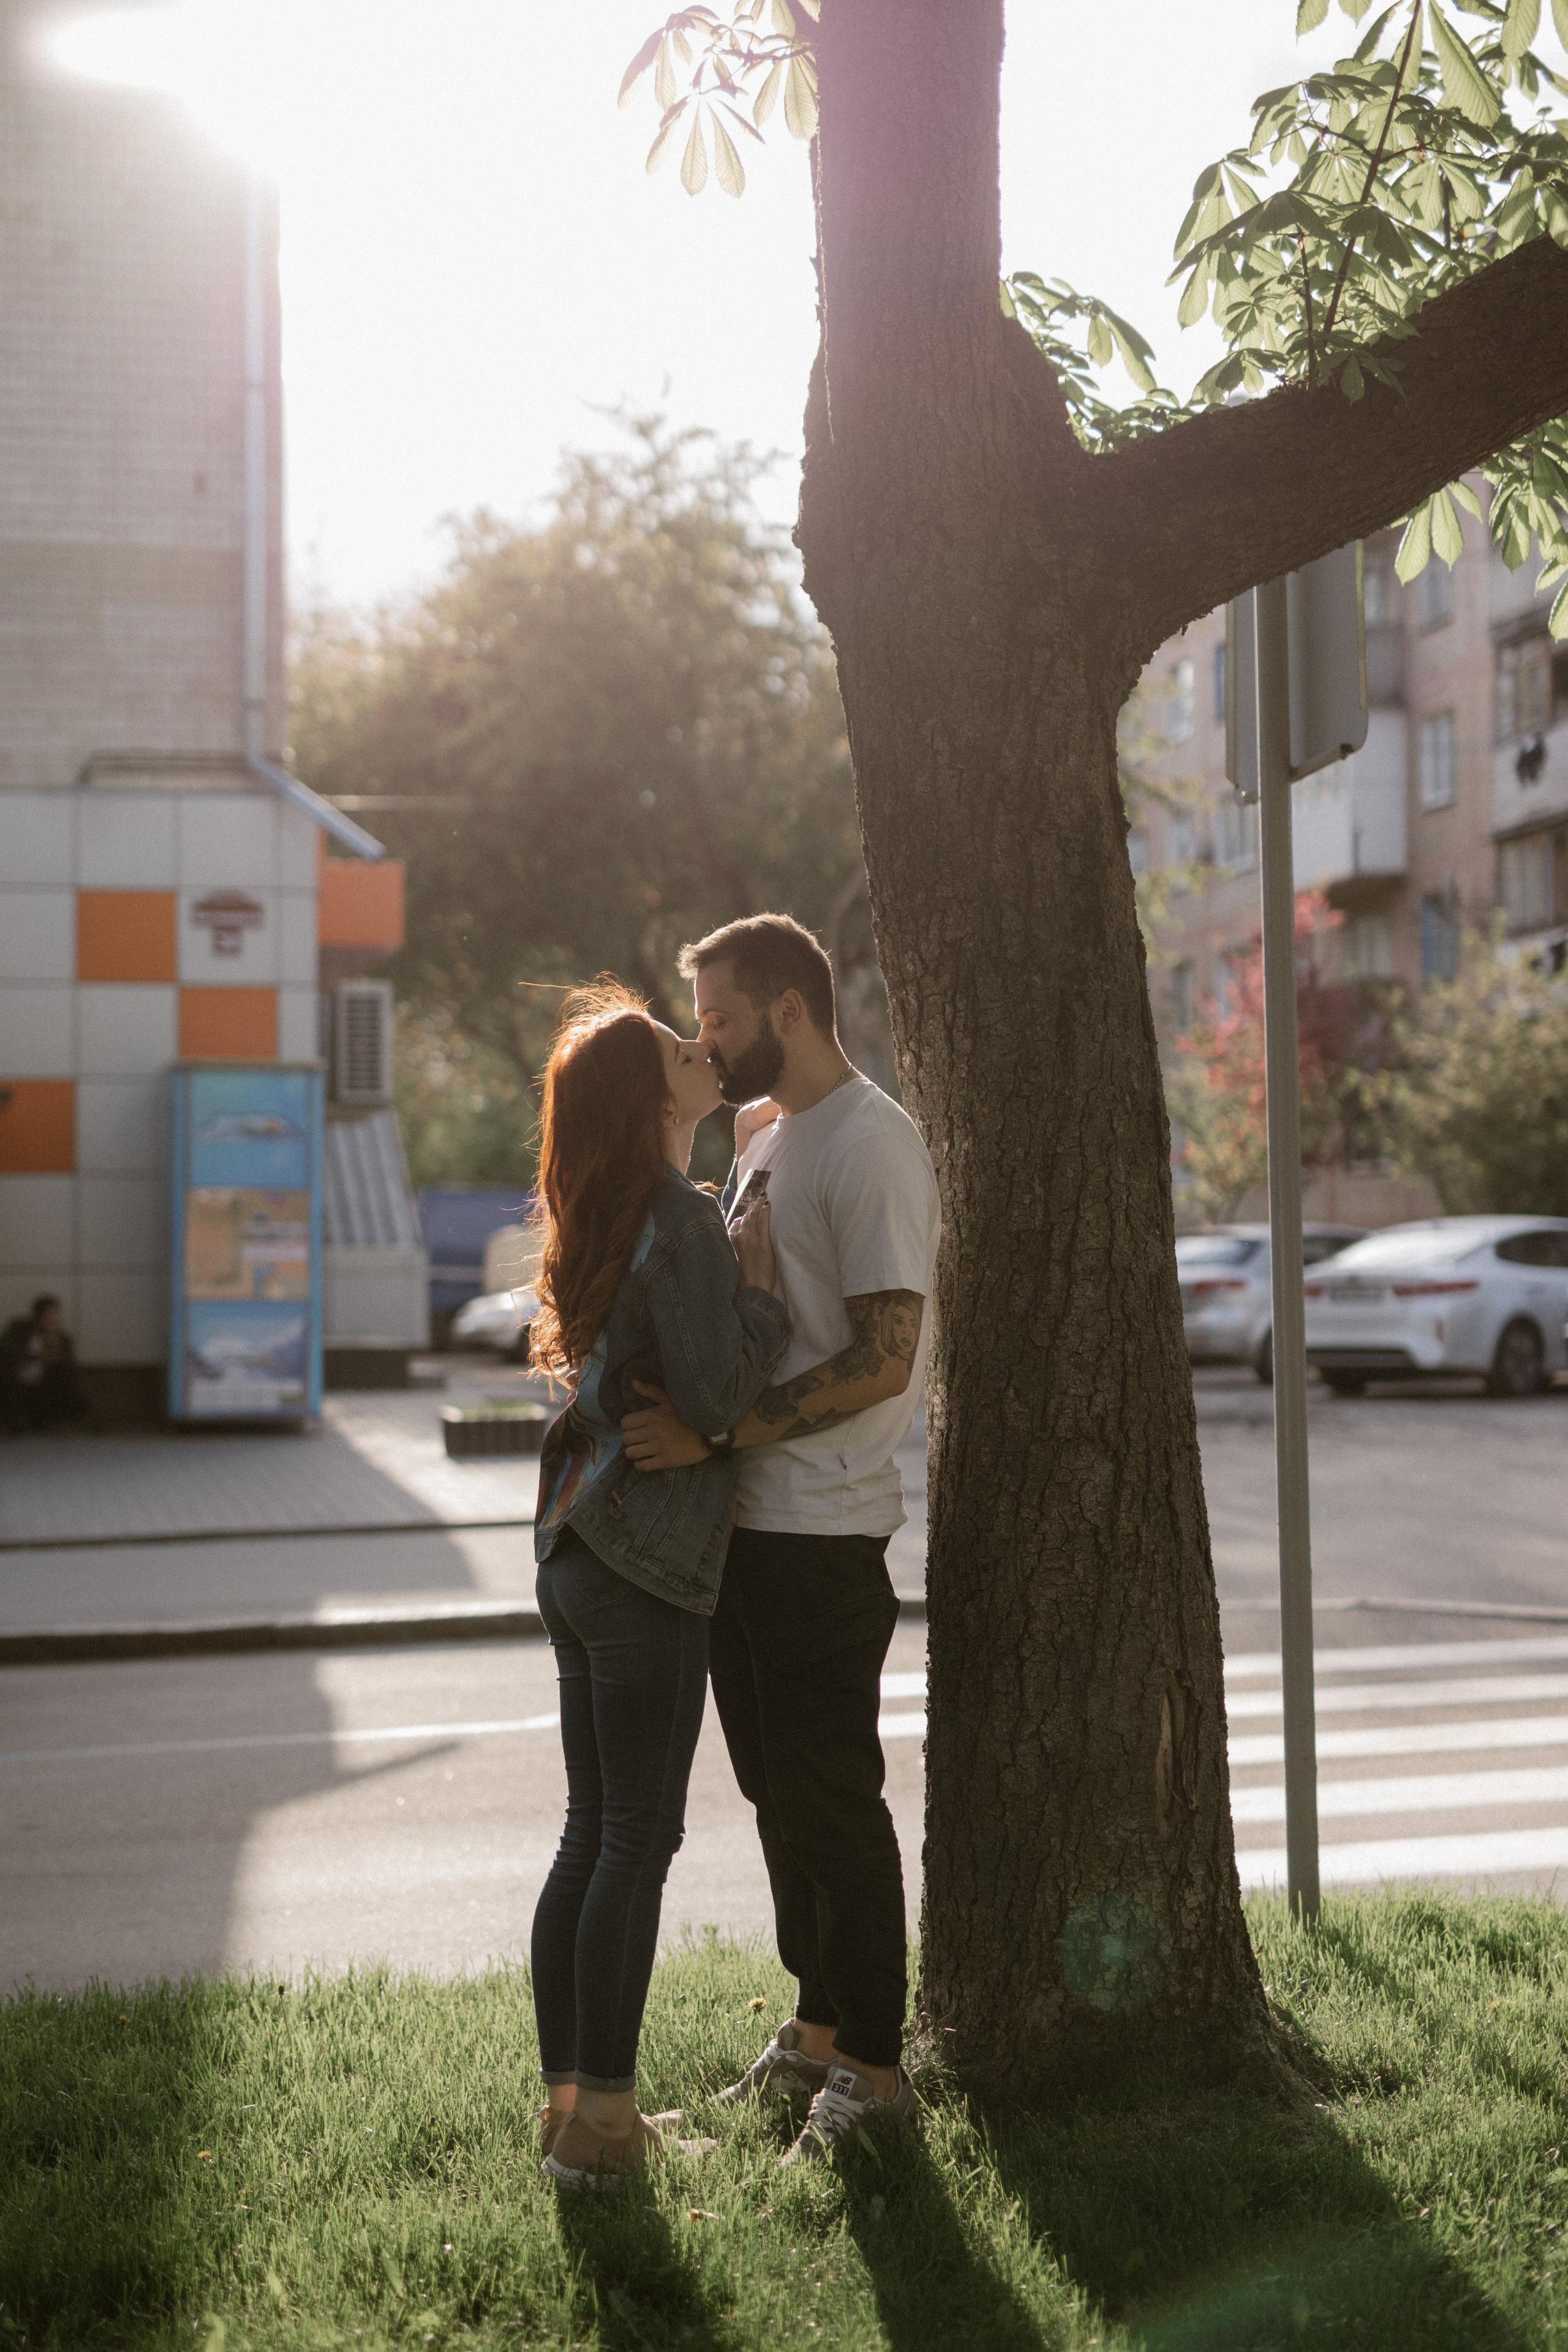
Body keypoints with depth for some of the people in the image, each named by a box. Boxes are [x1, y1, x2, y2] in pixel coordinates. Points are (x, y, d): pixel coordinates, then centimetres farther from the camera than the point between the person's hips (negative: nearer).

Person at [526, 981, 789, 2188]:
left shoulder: (608, 1220, 14)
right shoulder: (685, 1219, -14)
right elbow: (717, 1395, -19)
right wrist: (763, 1287, -6)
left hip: (581, 1547, 9)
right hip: (647, 1558, -9)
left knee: (594, 1837, 13)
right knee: (639, 1842, -2)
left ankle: (572, 2099, 20)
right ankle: (601, 2121, 3)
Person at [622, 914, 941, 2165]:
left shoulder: (871, 1144, -14)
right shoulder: (763, 1132, 16)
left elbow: (883, 1360, -22)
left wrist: (715, 1432, -24)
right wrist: (676, 1400, 9)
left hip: (820, 1531, -9)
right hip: (746, 1516, 9)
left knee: (834, 1799, -2)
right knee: (779, 1789, 16)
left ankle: (873, 2068, 10)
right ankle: (817, 2033, 28)